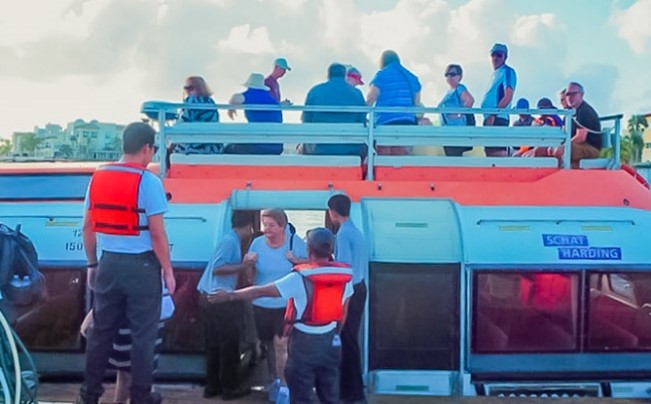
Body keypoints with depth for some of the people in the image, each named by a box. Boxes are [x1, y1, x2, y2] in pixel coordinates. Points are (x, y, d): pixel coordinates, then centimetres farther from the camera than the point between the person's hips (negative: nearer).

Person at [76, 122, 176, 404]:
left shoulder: (97, 178, 5)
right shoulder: (148, 181, -13)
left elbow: (87, 227, 9)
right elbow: (157, 233, -14)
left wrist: (93, 264, 18)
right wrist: (168, 270, -6)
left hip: (109, 263, 5)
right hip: (141, 264, -5)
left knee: (101, 330, 15)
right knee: (143, 333, 6)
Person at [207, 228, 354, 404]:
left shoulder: (300, 278, -18)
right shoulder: (344, 276, -5)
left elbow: (261, 291, -12)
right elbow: (343, 313, 6)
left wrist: (230, 295, -1)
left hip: (304, 341, -4)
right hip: (330, 341, 4)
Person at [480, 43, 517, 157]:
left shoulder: (507, 72, -5)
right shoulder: (495, 73, 21)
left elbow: (508, 96, -15)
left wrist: (493, 114, -22)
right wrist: (488, 116, 15)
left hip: (498, 119, -9)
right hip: (490, 119, 9)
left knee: (498, 151, -14)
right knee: (490, 151, 10)